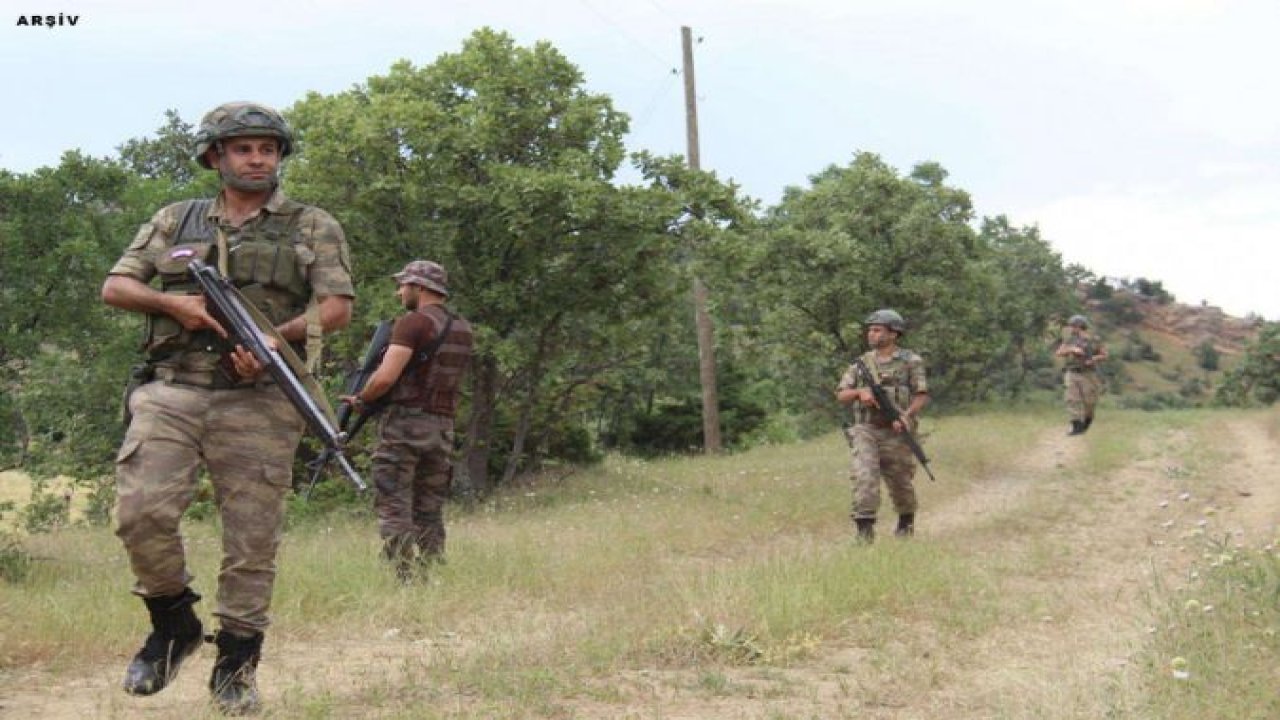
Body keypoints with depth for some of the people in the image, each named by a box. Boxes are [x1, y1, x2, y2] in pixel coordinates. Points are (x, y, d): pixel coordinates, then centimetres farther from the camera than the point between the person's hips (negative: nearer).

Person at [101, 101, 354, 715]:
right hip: (171, 392, 2)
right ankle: (174, 623, 11)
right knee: (142, 509, -14)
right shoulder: (175, 222, 17)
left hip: (258, 401, -1)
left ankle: (236, 663, 13)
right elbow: (115, 286, 14)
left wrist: (277, 336, -15)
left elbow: (337, 307, 1)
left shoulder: (313, 227, 11)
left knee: (252, 537, -1)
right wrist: (174, 302, -5)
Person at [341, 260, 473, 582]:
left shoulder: (413, 322, -10)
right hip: (443, 428, 7)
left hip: (405, 423, -7)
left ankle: (406, 580, -8)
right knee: (430, 513, 11)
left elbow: (386, 377, -18)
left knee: (394, 508, -3)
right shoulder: (463, 328, 13)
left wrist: (360, 399, 0)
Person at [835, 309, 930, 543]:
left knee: (900, 484, 11)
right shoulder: (861, 362, 9)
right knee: (865, 475, -20)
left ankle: (906, 522, 38)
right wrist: (860, 391, -14)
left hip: (896, 433, -1)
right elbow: (841, 395, 6)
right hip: (865, 430, 1)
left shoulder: (910, 361, 0)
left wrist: (906, 415, -22)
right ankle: (864, 528, -20)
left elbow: (922, 396, -4)